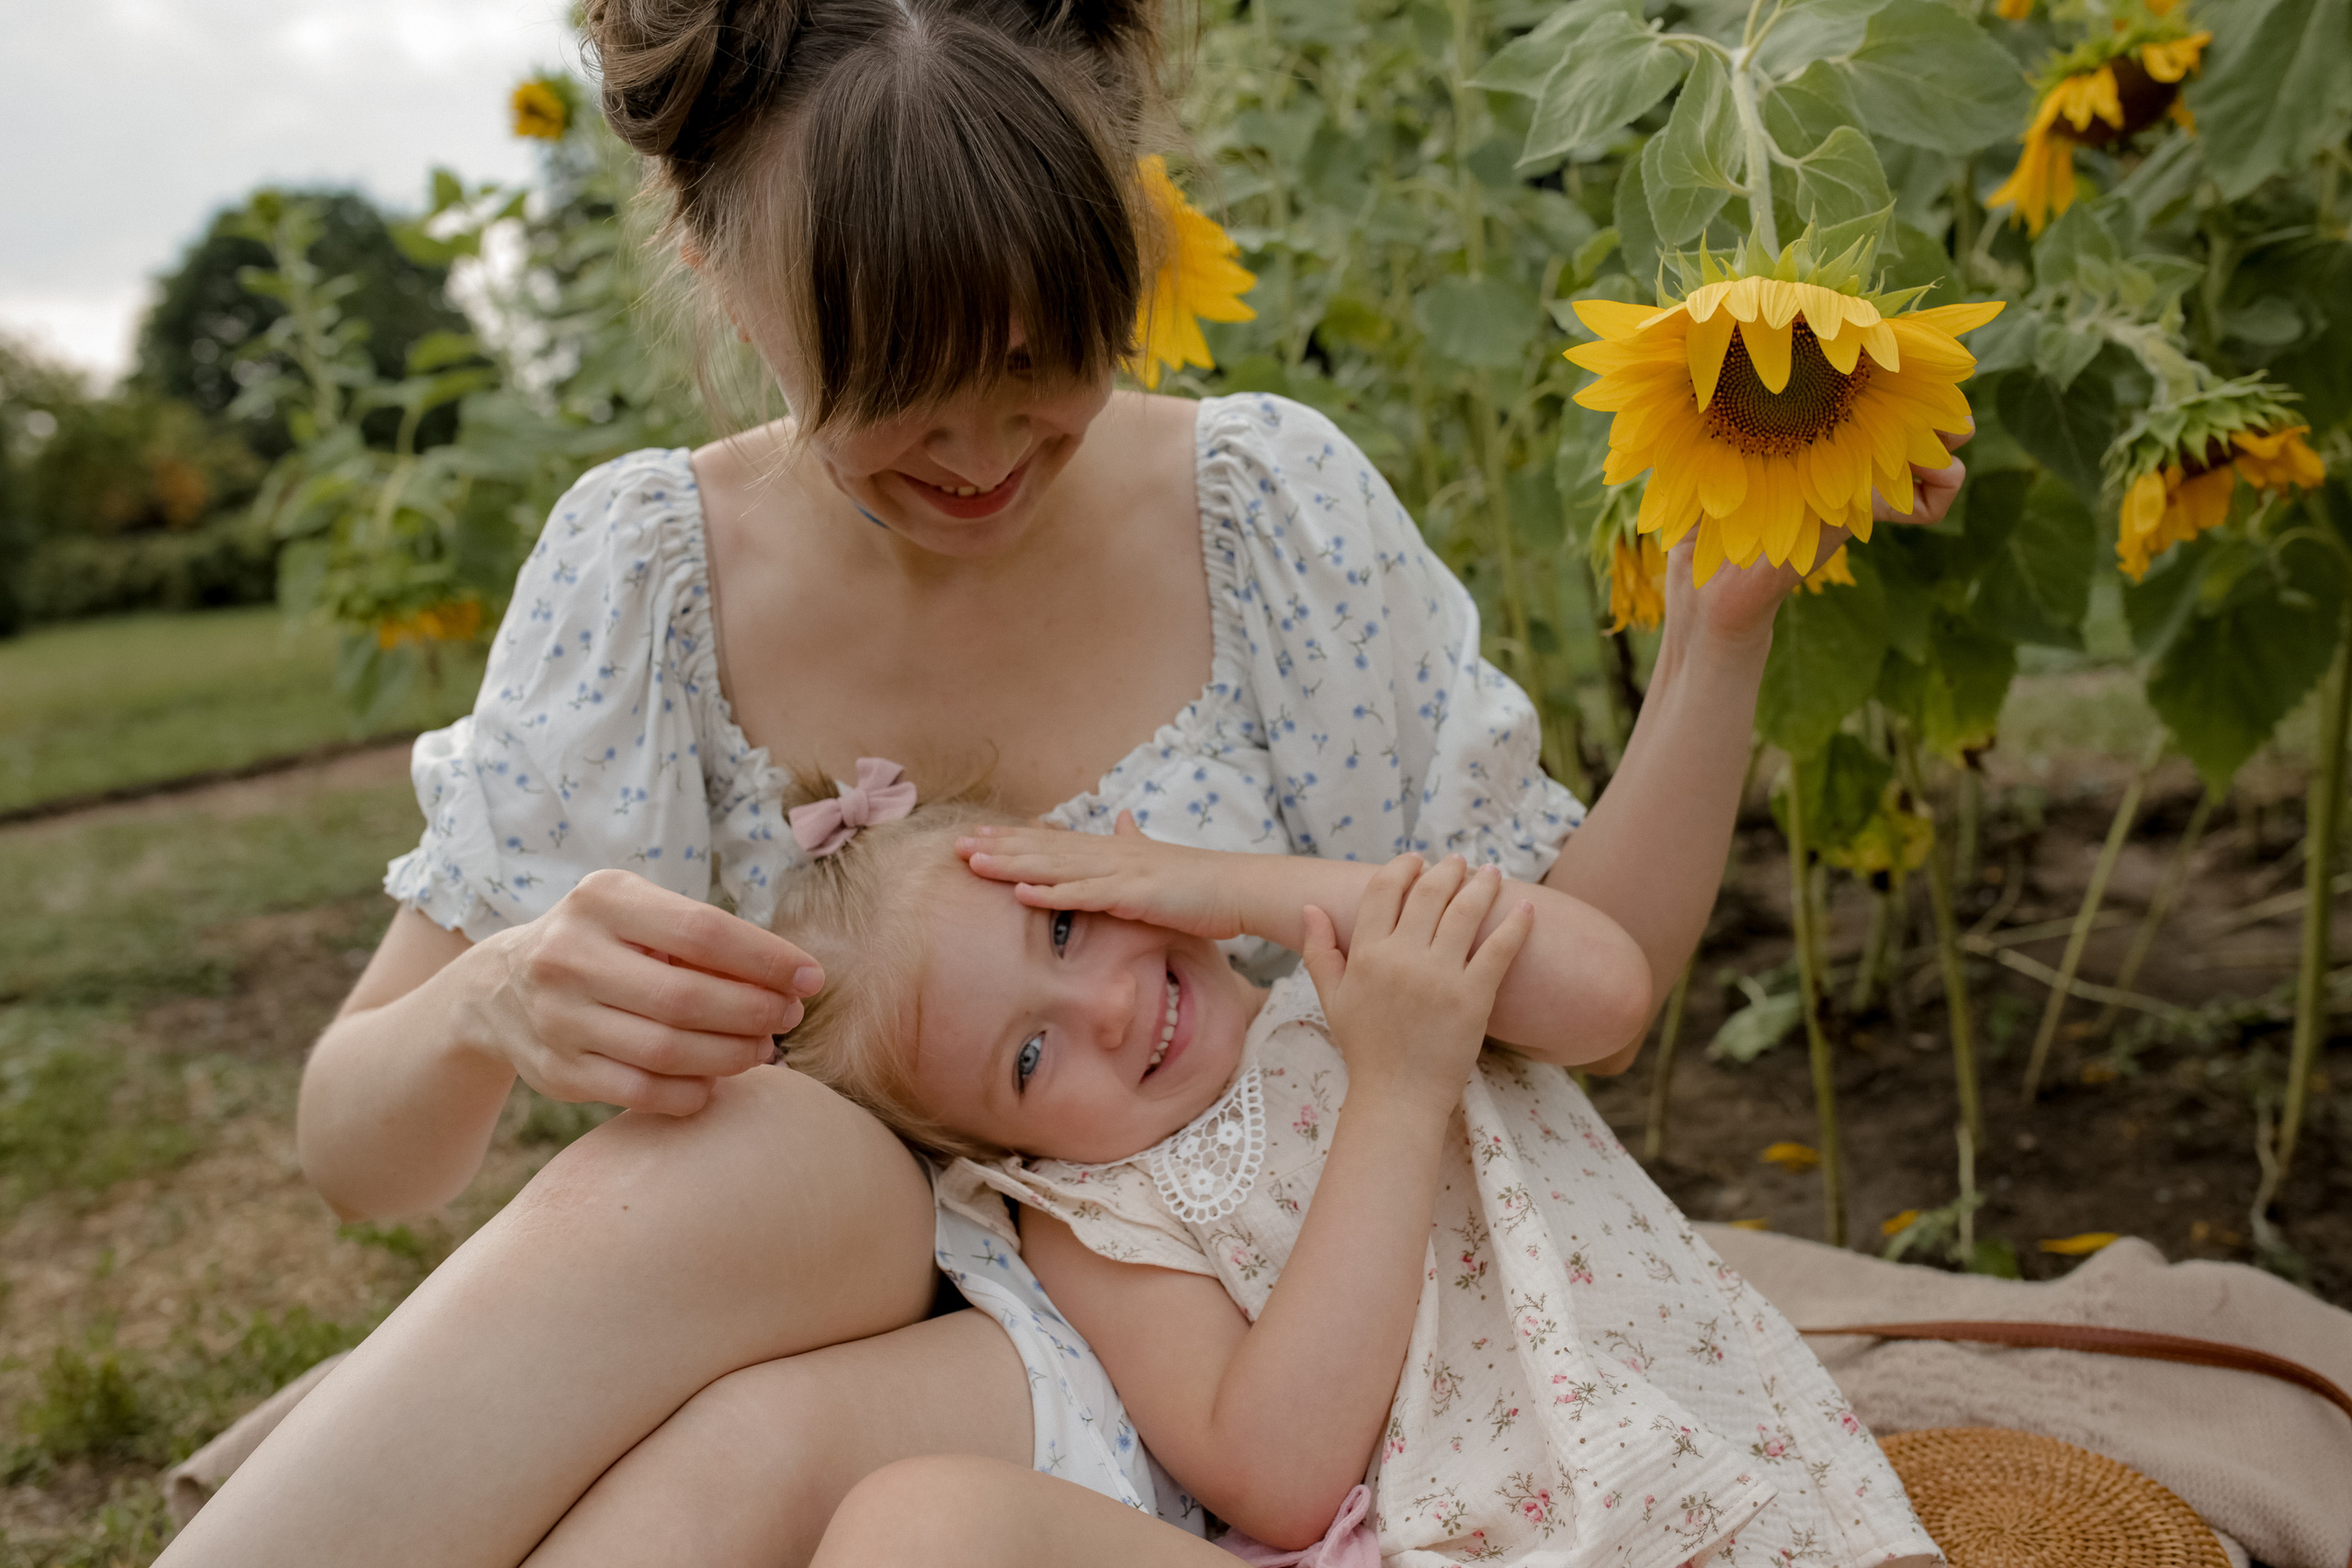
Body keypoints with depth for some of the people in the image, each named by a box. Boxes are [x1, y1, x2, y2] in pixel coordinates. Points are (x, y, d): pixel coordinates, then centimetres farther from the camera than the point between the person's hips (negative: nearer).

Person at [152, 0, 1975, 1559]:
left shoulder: (1274, 504, -7)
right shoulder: (647, 566, -6)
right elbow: (355, 1153, -4)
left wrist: (1725, 624, -14)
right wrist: (494, 1004, -26)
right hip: (817, 1300, 1)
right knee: (767, 1157, -33)